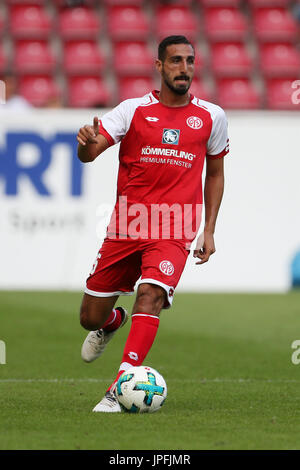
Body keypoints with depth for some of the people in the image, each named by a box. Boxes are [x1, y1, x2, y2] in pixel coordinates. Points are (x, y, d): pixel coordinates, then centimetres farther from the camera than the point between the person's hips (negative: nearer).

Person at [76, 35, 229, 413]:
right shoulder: (133, 110, 0)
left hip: (174, 232, -1)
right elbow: (89, 154, -9)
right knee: (90, 318, 7)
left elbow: (215, 174, 18)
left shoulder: (211, 117, 6)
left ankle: (120, 390, -30)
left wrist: (209, 231, 11)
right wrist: (86, 142, -33)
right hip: (126, 226, 1)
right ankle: (111, 323, 46)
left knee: (150, 295, -27)